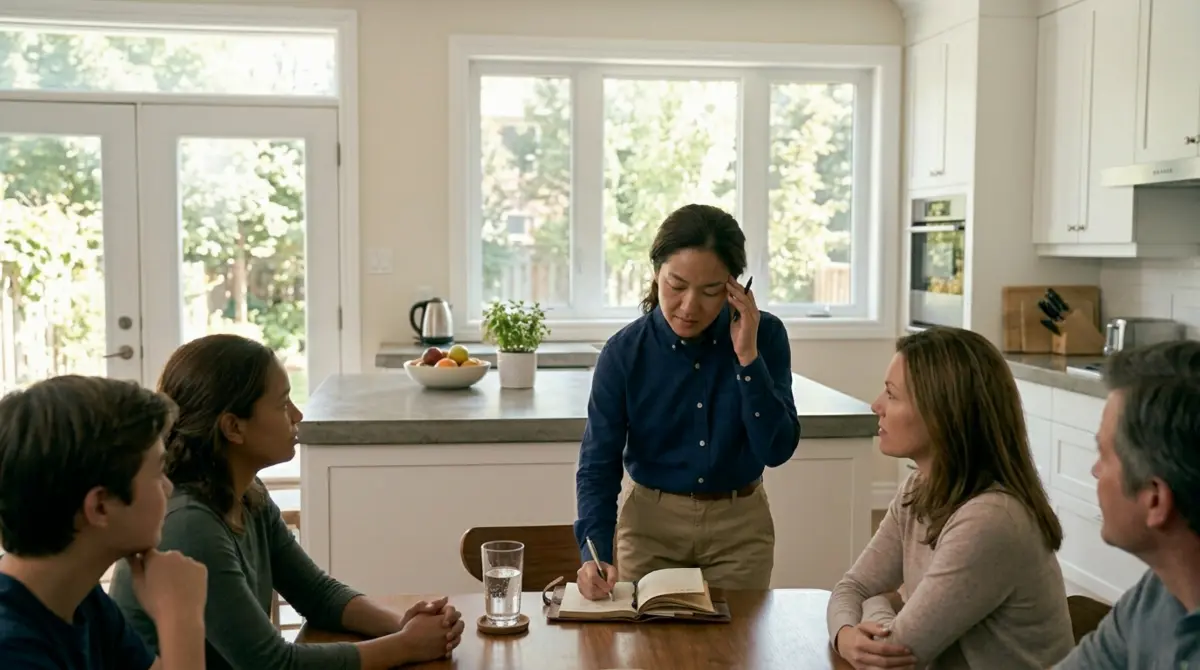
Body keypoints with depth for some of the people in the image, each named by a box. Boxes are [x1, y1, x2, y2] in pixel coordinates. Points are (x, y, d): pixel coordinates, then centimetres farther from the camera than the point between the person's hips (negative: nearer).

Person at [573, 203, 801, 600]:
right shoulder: (625, 353, -14)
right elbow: (599, 464, -13)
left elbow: (777, 450, -16)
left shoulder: (764, 336, -12)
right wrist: (595, 553, -28)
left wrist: (748, 356, -24)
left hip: (740, 527, 1)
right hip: (651, 526, 0)